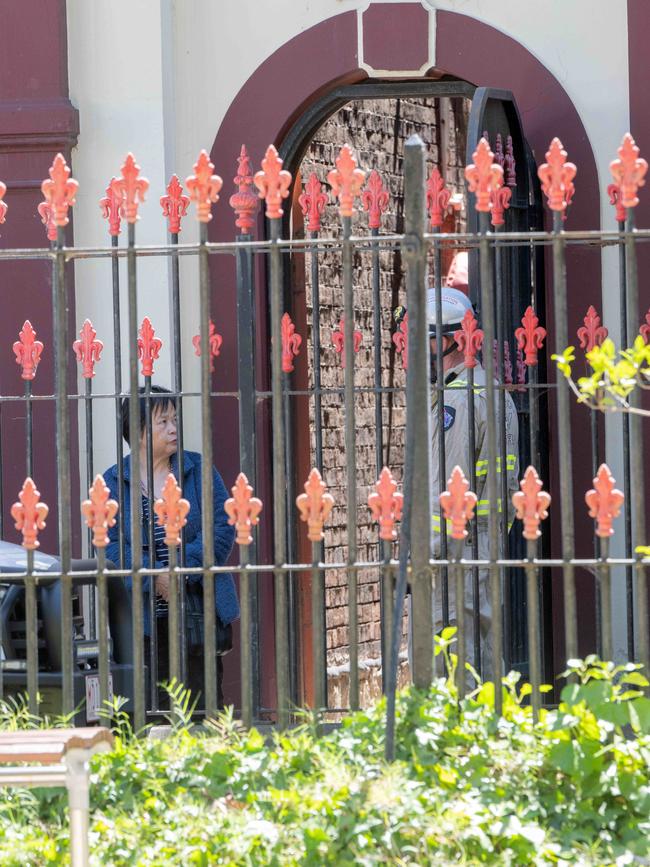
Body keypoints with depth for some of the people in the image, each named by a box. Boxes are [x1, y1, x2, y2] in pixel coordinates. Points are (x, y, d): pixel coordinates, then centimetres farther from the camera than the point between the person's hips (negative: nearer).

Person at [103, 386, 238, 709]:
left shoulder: (199, 470, 7)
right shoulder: (113, 482, 4)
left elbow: (222, 528, -2)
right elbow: (110, 545, -5)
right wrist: (154, 577, -19)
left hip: (199, 613, 1)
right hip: (143, 618, -1)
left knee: (203, 699, 1)